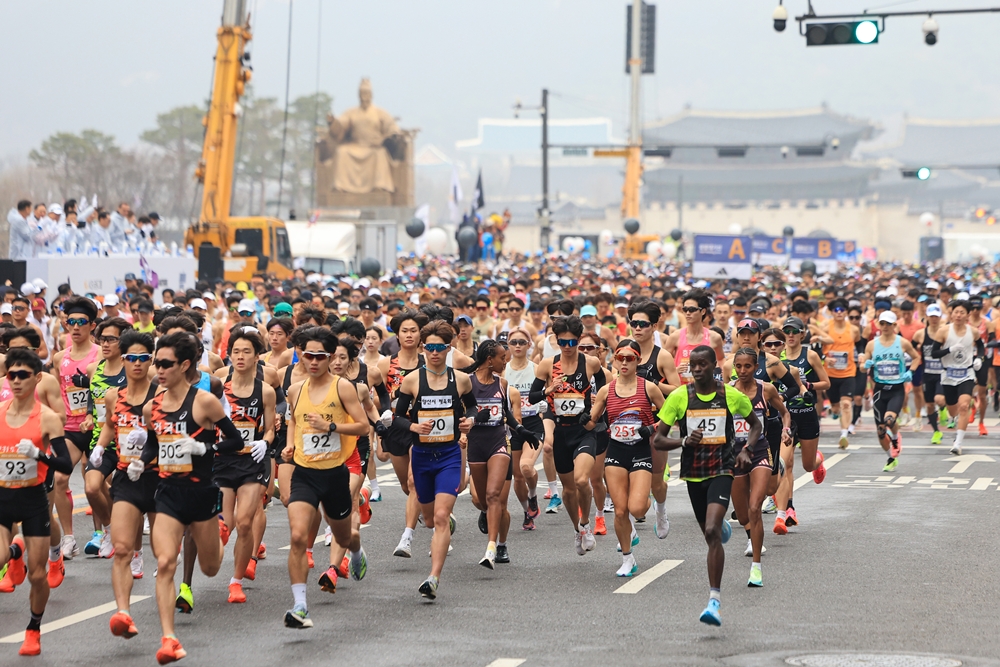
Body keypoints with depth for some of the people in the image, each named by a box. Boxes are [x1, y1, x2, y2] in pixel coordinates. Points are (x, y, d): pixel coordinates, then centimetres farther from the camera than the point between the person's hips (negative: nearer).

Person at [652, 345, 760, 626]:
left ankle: (715, 600, -21)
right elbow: (658, 440, -2)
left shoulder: (732, 395, -3)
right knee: (711, 533, 16)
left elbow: (756, 424, 15)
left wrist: (745, 450, -3)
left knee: (712, 531, -21)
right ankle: (722, 526, 58)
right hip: (693, 473, 3)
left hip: (722, 470, -3)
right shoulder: (679, 396, -3)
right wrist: (684, 441, -20)